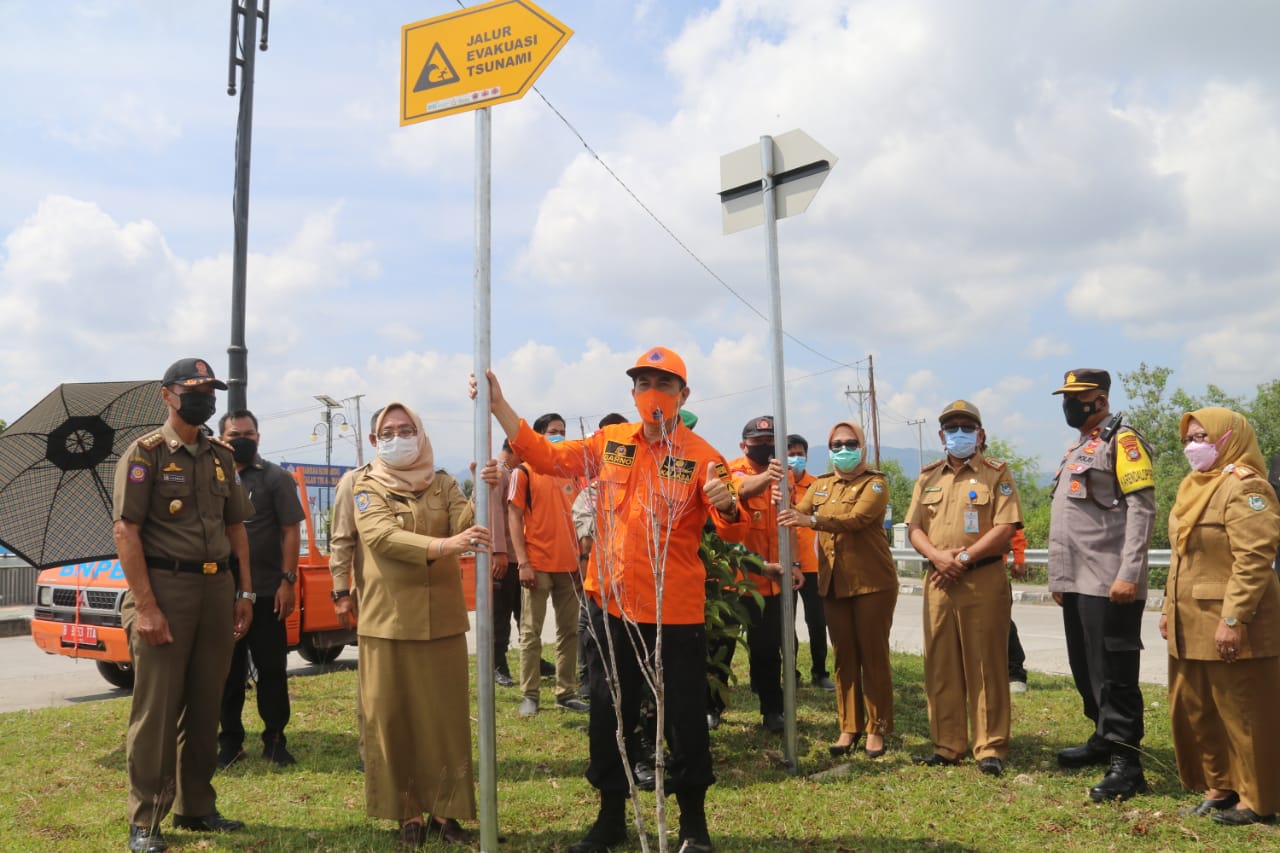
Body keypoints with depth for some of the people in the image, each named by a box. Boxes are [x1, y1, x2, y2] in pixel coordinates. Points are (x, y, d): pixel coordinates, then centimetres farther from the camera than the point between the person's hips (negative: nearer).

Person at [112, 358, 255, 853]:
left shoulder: (221, 457, 14)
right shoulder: (145, 454, -4)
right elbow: (125, 531, -11)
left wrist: (244, 592, 9)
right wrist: (145, 607, -18)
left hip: (217, 589, 6)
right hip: (165, 588, -6)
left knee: (205, 705, 11)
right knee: (156, 708, 0)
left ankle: (196, 807, 23)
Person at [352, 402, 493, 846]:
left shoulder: (442, 484, 9)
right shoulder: (368, 487, 0)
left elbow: (466, 524, -8)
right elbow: (382, 536, -18)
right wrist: (443, 545, -32)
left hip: (442, 619, 2)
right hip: (388, 621, -2)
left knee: (447, 717, 4)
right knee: (394, 720, 3)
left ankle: (444, 811, 15)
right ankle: (409, 813, 14)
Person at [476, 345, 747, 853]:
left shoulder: (701, 456, -8)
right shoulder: (610, 441, 5)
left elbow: (733, 532, -15)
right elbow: (546, 457, 9)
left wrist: (727, 506, -38)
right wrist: (499, 406, 3)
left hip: (678, 608, -4)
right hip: (615, 602, 4)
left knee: (685, 714, 6)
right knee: (609, 711, 14)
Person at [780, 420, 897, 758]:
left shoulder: (874, 484, -4)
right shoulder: (820, 485, 14)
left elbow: (857, 518, -23)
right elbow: (798, 514, 0)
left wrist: (812, 520, -36)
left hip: (872, 582, -5)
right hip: (833, 583, 5)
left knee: (873, 656, 1)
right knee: (844, 657, 9)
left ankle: (877, 728, 11)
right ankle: (849, 728, 17)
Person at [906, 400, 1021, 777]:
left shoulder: (996, 473, 2)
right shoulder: (928, 477, 14)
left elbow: (1005, 527, -9)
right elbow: (914, 528, 9)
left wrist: (964, 557, -16)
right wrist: (938, 556, -10)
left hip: (984, 582, -4)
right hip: (938, 583, 5)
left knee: (985, 667, 0)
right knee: (940, 667, 8)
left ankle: (990, 748, 9)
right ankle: (947, 745, 17)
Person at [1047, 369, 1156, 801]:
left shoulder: (1121, 442, -7)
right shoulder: (1075, 449, 20)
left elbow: (1142, 509, -16)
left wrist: (1129, 574, -22)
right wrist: (1059, 578, 19)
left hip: (1109, 583, -9)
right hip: (1076, 583, 9)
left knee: (1114, 674, -6)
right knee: (1084, 670, 17)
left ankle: (1126, 763, -1)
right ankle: (1103, 739, 32)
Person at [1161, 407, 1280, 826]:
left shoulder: (1244, 487, -13)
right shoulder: (1194, 487, 16)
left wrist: (1233, 619, -25)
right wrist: (1170, 607, 18)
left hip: (1229, 626, -9)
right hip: (1191, 626, 9)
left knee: (1245, 715, 2)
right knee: (1193, 711, 15)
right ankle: (1219, 788, 29)